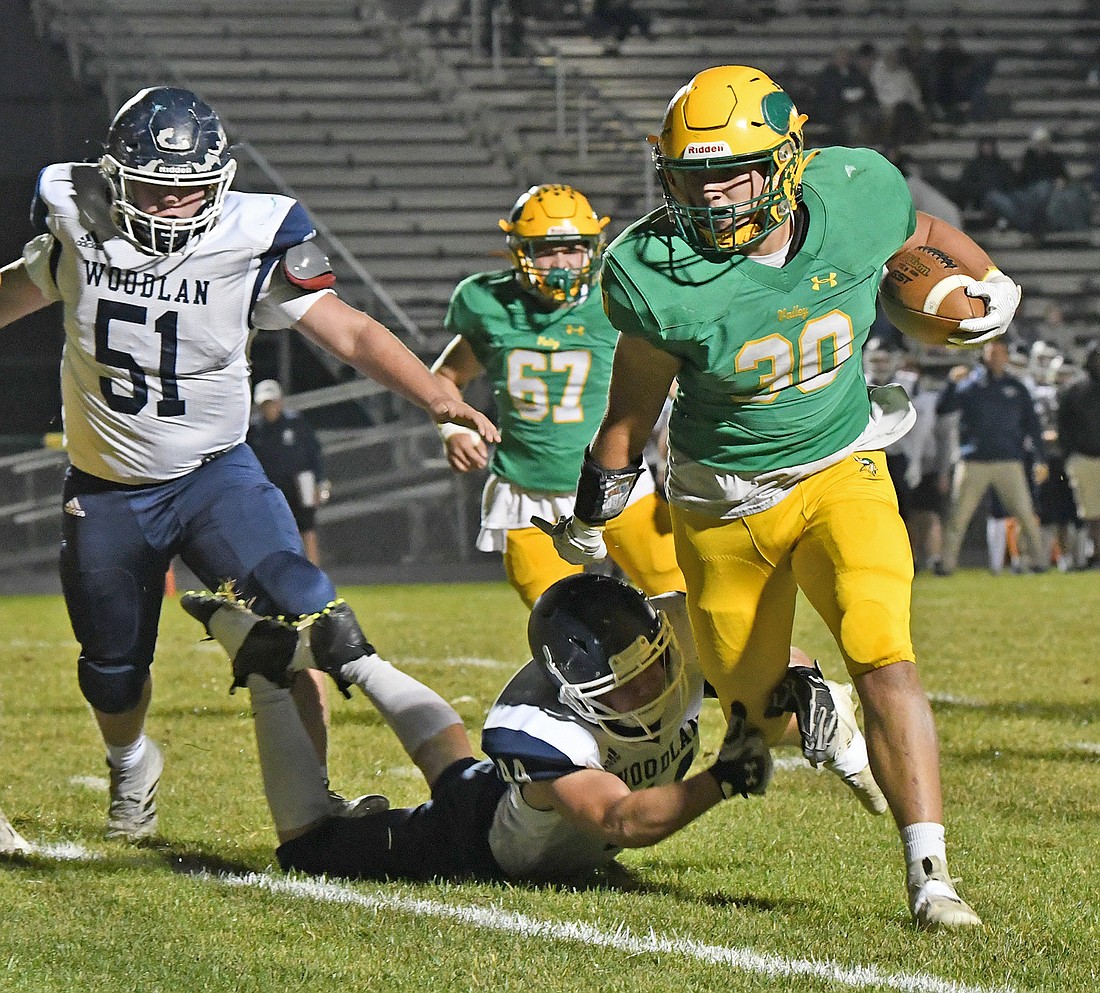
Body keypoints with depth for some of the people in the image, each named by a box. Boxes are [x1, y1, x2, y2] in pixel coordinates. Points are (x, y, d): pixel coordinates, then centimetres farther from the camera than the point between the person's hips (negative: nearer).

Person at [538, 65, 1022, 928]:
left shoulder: (857, 201, -20)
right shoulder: (664, 275, -24)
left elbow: (923, 236, 7)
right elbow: (635, 399, -5)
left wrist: (990, 283, 19)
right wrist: (596, 508, 4)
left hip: (839, 476, 0)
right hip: (723, 501, 0)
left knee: (884, 658, -22)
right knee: (763, 715, 13)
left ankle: (929, 872, -19)